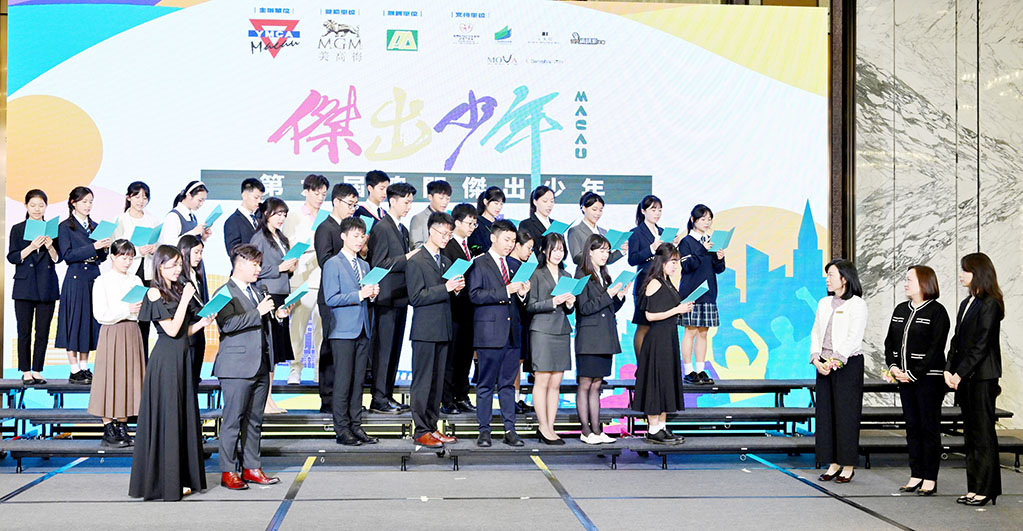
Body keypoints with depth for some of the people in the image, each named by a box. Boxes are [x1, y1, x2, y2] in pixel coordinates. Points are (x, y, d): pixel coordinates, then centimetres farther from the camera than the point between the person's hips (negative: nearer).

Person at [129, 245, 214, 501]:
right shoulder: (155, 293, -8)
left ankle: (182, 477, 16)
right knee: (166, 416, -4)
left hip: (182, 357, 8)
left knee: (184, 415, 9)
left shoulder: (178, 290, 15)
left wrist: (203, 322, 0)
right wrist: (185, 299, -13)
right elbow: (172, 329, -16)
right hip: (165, 359, -8)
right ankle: (166, 482, 2)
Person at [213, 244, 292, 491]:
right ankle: (228, 472, 5)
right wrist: (258, 312, -20)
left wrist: (276, 315, 7)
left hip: (261, 366, 8)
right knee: (233, 419, -3)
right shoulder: (225, 292, -8)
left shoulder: (259, 290, 17)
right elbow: (227, 324, -23)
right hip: (237, 367, -8)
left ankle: (251, 468, 19)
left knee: (254, 419, 12)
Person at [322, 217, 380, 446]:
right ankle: (342, 430, 1)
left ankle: (356, 426, 14)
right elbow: (331, 299, -12)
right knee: (343, 382, -5)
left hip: (363, 330, 7)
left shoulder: (364, 265, 18)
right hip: (343, 331, -7)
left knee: (359, 381, 8)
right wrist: (359, 295, -18)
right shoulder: (333, 264, -4)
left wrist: (372, 294, 0)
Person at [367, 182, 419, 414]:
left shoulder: (403, 230, 18)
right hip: (387, 298, -9)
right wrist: (407, 258, -17)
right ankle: (378, 399, -2)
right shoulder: (381, 228, -10)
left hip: (401, 297, 9)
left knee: (394, 349, 11)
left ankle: (388, 395, 18)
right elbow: (378, 263, -16)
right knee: (383, 349, -6)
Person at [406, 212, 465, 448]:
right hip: (425, 331, -7)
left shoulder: (446, 261, 17)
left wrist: (456, 290, -1)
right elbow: (416, 297, -14)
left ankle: (432, 426, 17)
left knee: (437, 381, 10)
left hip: (443, 329, 7)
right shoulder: (416, 262, -6)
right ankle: (421, 431, 0)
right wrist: (445, 288, -19)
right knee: (423, 382, -4)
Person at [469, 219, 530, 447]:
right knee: (486, 384, 1)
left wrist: (522, 293, -2)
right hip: (489, 332, -5)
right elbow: (475, 295, -14)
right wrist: (505, 291, -19)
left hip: (512, 333, 6)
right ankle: (484, 431, 7)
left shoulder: (513, 266, 17)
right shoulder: (479, 264, -1)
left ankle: (510, 430, 11)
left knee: (508, 383, 8)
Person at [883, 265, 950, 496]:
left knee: (929, 428, -1)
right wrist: (893, 366, -3)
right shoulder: (900, 310, 13)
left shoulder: (937, 311, -8)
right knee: (912, 427, 10)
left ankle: (930, 479, 4)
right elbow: (890, 342, 14)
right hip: (905, 379, 7)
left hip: (928, 379, -7)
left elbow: (936, 349, -14)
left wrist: (914, 374, -16)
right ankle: (916, 476, 16)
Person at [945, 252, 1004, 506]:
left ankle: (986, 489, 2)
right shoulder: (966, 304, 16)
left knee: (983, 432, -3)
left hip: (982, 377, -8)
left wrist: (960, 373, -15)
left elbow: (981, 345, -15)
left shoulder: (990, 304, -11)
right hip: (964, 378, 8)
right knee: (971, 433, 9)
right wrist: (949, 370, 2)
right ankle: (974, 488, 14)